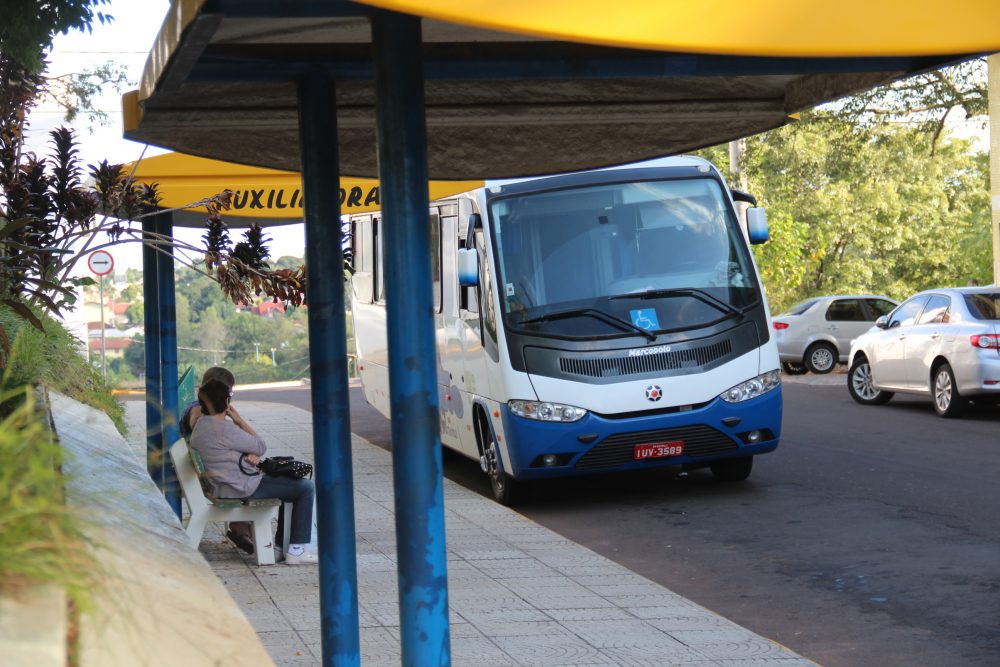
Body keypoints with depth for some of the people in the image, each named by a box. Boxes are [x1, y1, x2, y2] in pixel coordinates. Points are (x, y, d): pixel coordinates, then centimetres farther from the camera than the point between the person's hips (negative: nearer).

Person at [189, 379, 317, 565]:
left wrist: (252, 454, -8)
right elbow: (261, 446, -12)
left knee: (288, 481, 27)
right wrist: (239, 419, -6)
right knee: (306, 488, -5)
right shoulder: (223, 429, -23)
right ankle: (295, 550, -5)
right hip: (242, 488, -11)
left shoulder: (201, 424, 9)